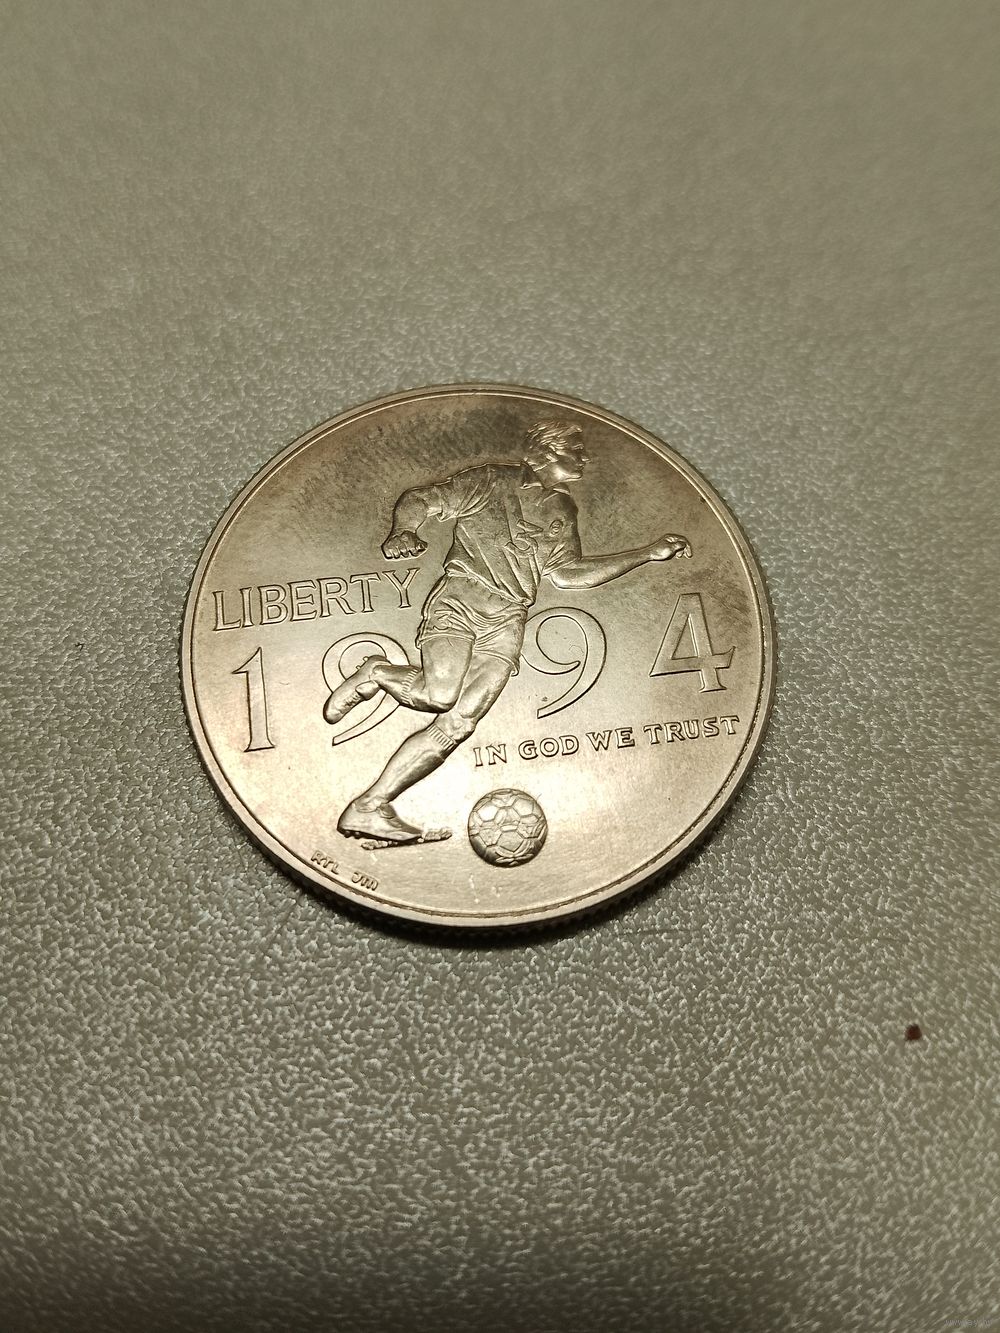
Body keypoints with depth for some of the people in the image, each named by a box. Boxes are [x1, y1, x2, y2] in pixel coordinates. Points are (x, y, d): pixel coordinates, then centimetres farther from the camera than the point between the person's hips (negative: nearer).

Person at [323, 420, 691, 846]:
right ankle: (375, 673, 4)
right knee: (439, 694, -29)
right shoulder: (490, 480, 12)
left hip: (508, 619, 4)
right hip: (460, 595, -4)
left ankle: (368, 809, -8)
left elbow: (568, 573, 23)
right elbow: (419, 499, 10)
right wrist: (403, 531, -14)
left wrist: (649, 553, 21)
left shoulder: (560, 510, 28)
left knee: (459, 723, -13)